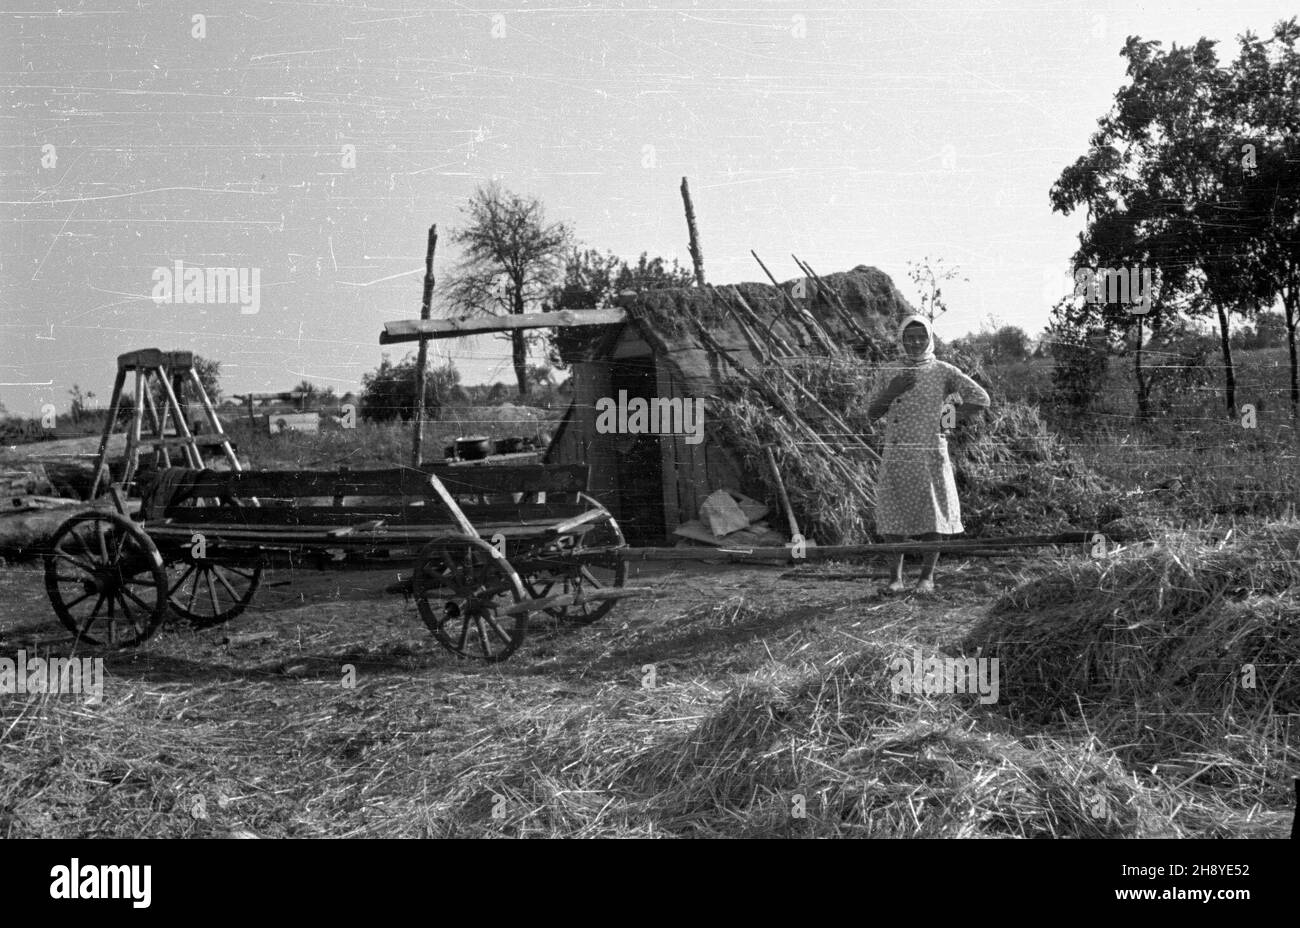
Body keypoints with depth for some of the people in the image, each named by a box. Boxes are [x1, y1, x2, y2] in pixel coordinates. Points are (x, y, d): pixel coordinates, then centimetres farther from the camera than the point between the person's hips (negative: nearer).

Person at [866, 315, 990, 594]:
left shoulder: (943, 372, 4)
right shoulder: (889, 375, 11)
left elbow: (980, 398, 0)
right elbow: (872, 413, 6)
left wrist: (948, 421, -4)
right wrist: (892, 392, -10)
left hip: (930, 453, -2)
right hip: (896, 455, 2)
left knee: (932, 518, 0)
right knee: (894, 518, 1)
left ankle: (927, 578, 11)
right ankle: (896, 578, 8)